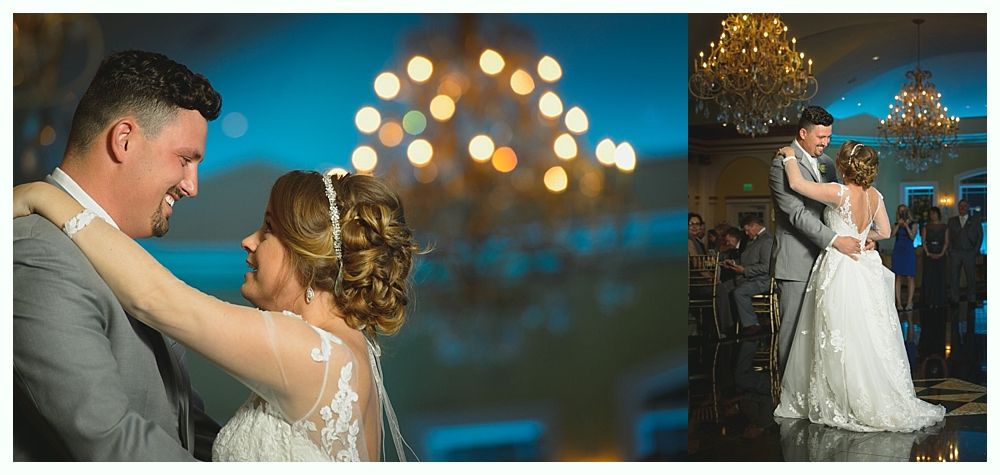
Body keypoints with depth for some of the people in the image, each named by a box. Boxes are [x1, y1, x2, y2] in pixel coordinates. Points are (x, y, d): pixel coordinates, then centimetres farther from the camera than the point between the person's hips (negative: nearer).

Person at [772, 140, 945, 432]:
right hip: (865, 269, 6)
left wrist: (789, 157, -3)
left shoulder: (839, 193, -19)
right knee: (869, 336, 13)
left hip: (840, 272, -6)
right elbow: (884, 232, 11)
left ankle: (848, 404, 10)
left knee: (841, 340, 3)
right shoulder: (875, 195, 1)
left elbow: (796, 183, -19)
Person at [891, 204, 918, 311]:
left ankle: (909, 302, -3)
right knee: (898, 277, -1)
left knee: (909, 277, -4)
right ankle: (898, 302, -1)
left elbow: (912, 236, -8)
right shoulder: (896, 224, 11)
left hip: (909, 252, -2)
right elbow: (892, 235, -5)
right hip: (898, 252, 2)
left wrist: (906, 225, -11)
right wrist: (898, 225, -10)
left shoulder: (913, 224, 6)